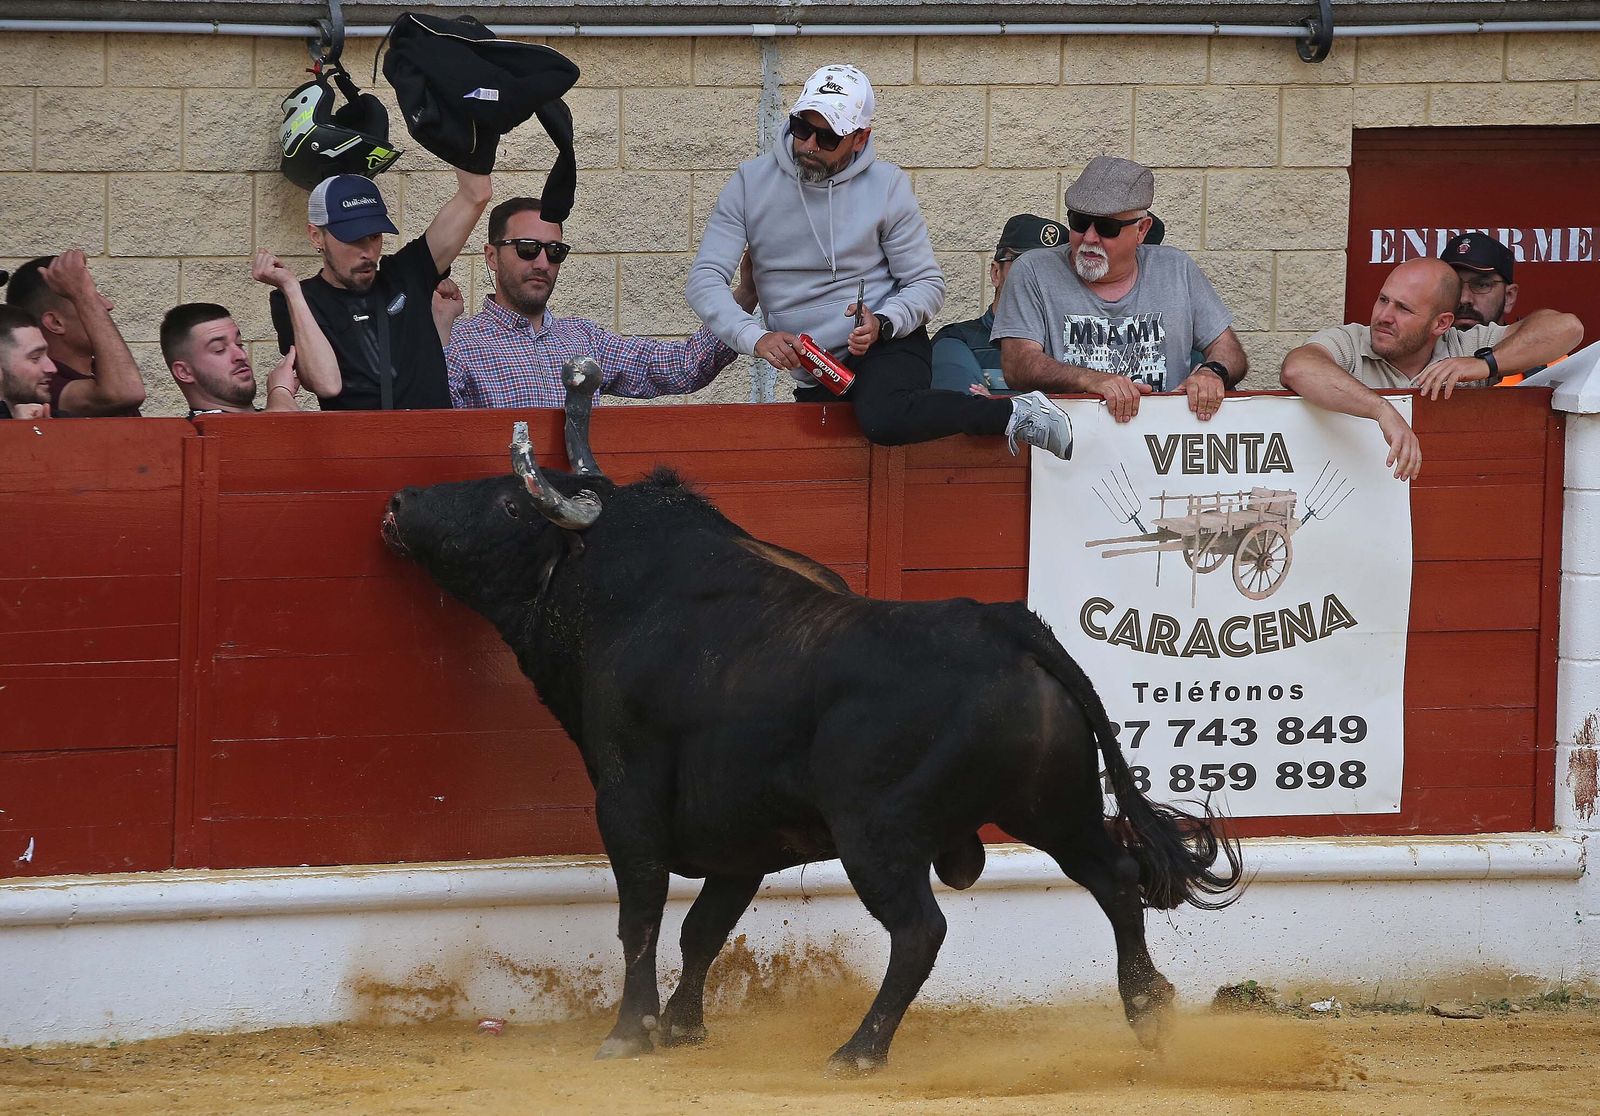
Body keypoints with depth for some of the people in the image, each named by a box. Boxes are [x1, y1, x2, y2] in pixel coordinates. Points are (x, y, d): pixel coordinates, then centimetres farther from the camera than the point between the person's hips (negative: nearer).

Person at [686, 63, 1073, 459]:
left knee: (882, 416, -38)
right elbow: (705, 279, -10)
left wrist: (882, 324, -24)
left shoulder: (886, 185, -5)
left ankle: (1015, 414, -22)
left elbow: (927, 284, -2)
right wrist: (754, 337, -28)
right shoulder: (751, 183, -3)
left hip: (888, 348, -5)